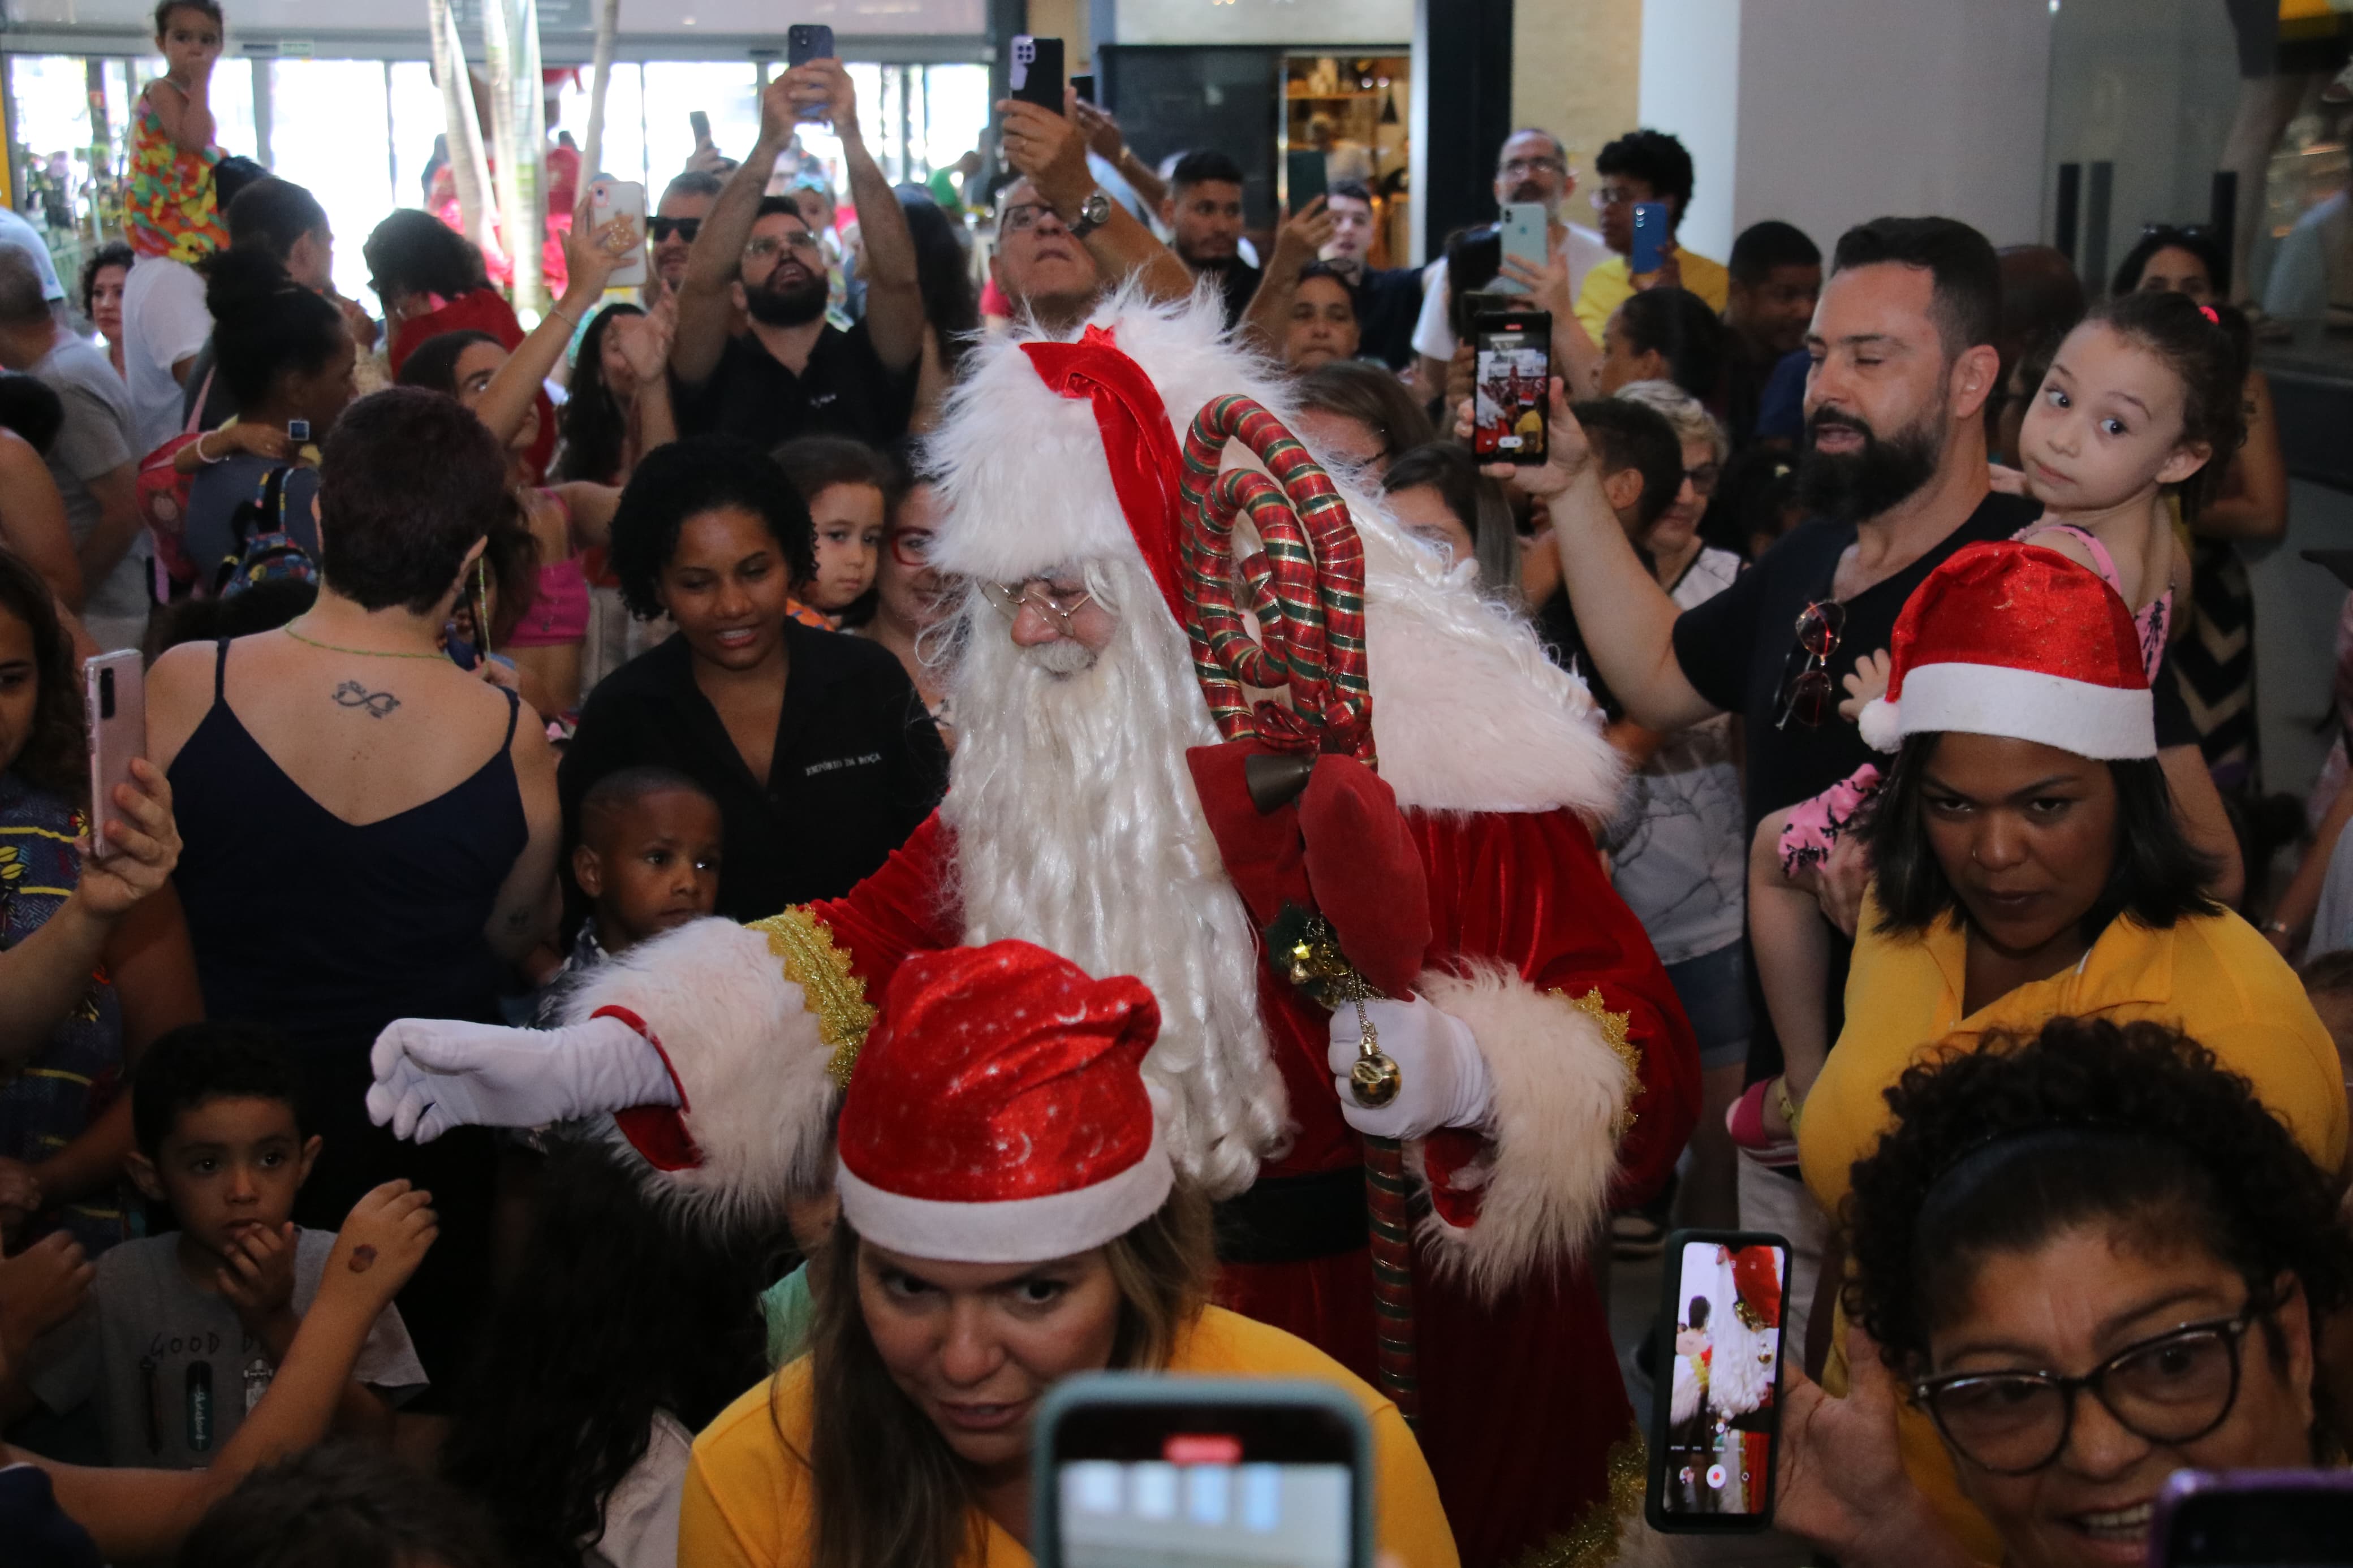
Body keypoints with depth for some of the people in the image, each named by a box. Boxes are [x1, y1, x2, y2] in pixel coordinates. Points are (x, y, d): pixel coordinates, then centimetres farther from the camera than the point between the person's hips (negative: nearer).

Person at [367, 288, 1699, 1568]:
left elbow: (1635, 1040, -15)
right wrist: (571, 1065, -15)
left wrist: (1467, 1073, -35)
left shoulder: (1439, 747, -16)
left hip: (1417, 1323, -4)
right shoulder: (1039, 765, -1)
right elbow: (877, 940, -6)